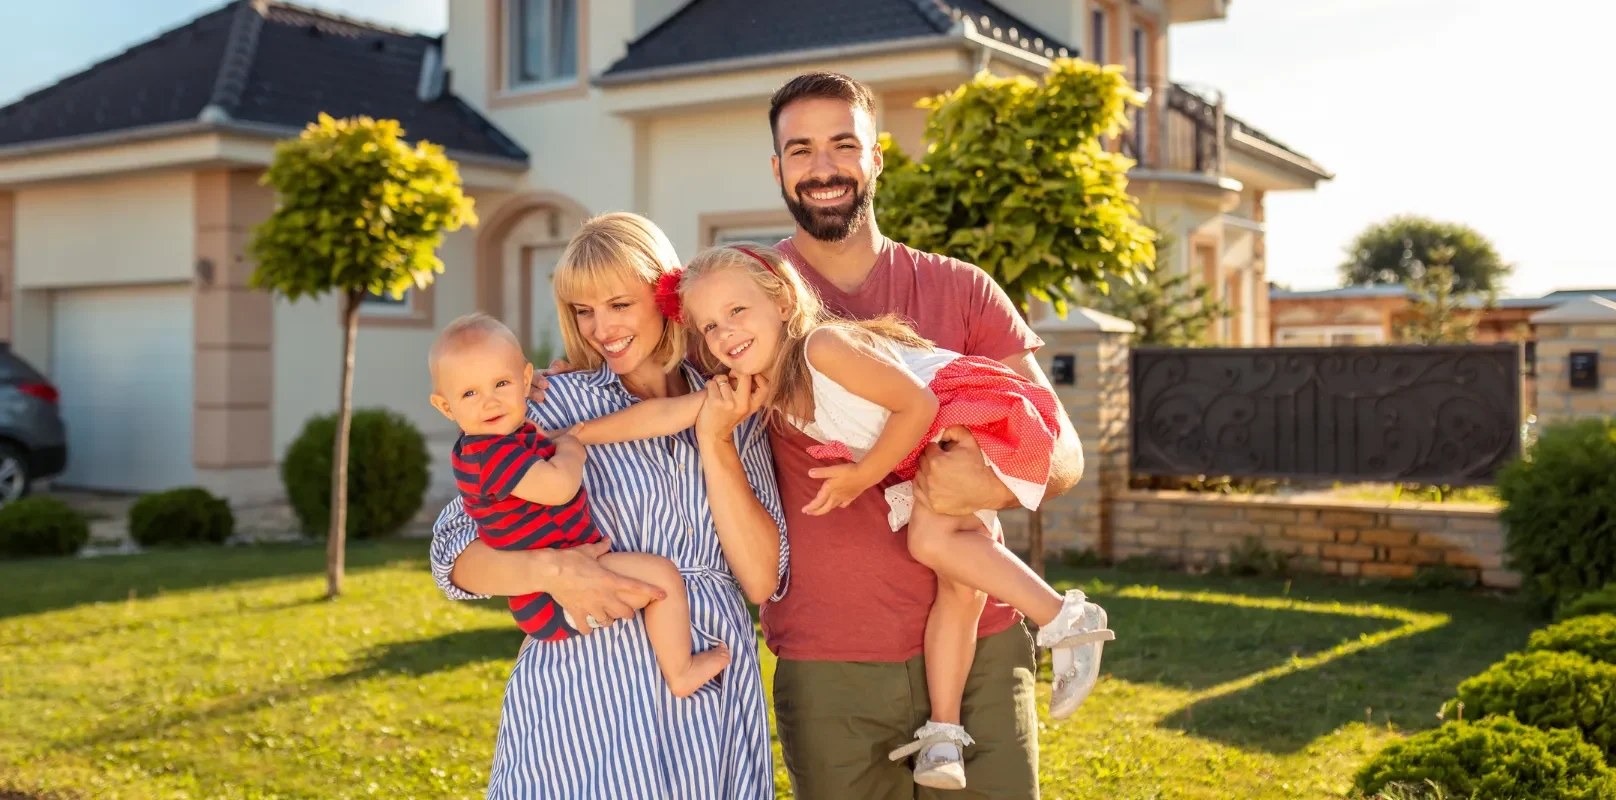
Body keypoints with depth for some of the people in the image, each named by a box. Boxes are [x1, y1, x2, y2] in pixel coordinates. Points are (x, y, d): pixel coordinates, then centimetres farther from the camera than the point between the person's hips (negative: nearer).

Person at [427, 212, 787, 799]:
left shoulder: (733, 413, 6)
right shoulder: (556, 405, -1)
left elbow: (763, 581, -3)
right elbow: (452, 555, -2)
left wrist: (715, 442, -9)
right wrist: (549, 570, -20)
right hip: (585, 702, -2)